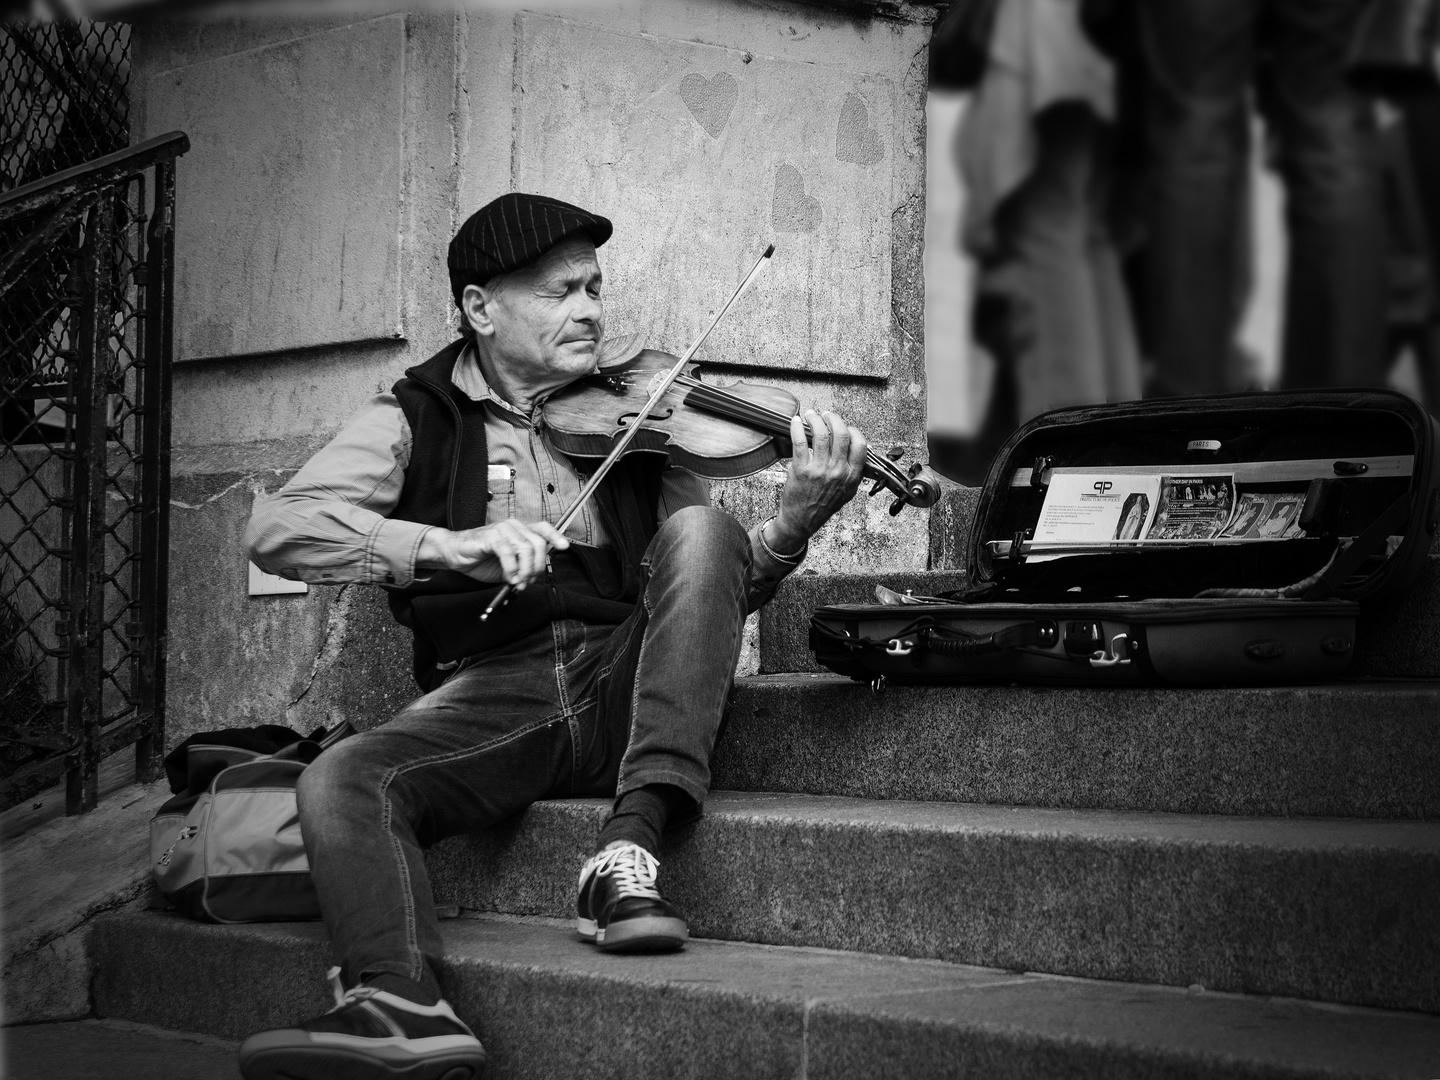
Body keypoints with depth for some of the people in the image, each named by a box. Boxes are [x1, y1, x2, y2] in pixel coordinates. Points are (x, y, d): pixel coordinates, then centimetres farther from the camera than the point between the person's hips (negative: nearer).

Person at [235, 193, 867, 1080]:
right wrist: (450, 545, -22)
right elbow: (279, 529, -7)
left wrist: (795, 523, -13)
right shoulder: (417, 421, 9)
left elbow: (715, 593, 9)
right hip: (493, 690, -1)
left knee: (701, 531, -23)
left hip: (624, 683, 1)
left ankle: (631, 848, -31)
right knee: (342, 782, -26)